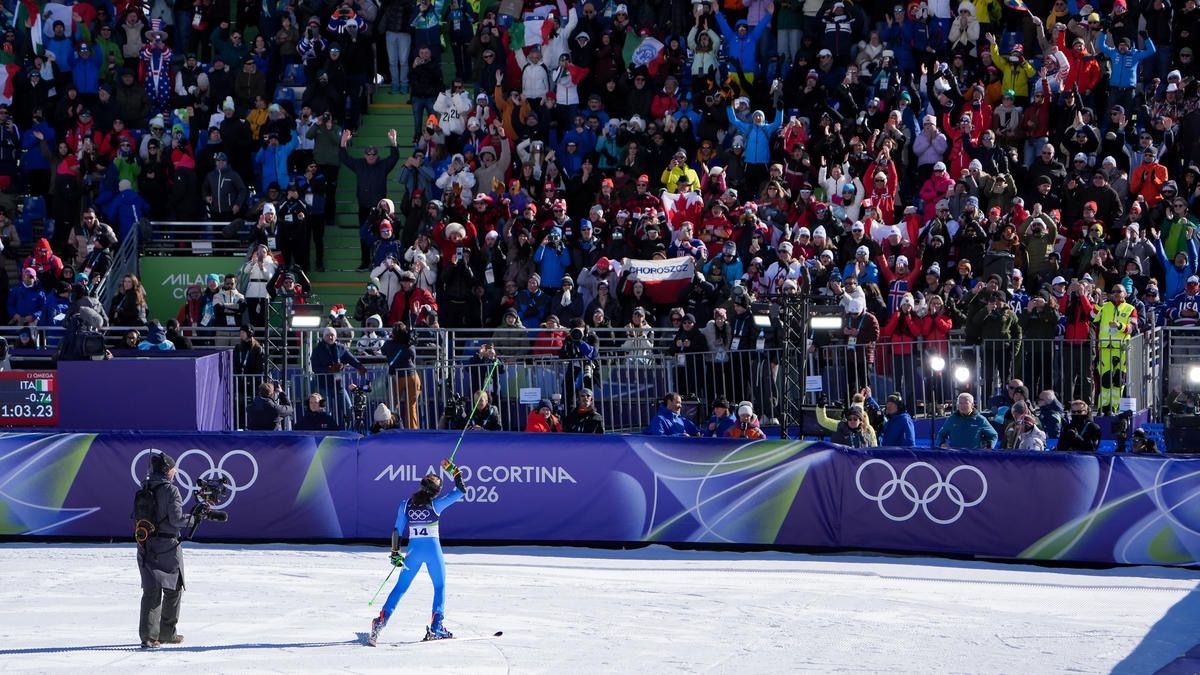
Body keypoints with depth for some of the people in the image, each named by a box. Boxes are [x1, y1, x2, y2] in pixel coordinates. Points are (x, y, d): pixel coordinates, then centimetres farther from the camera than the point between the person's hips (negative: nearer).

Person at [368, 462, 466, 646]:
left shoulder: (405, 505, 3)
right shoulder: (436, 504, -4)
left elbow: (398, 531, 4)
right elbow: (461, 491, 3)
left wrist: (395, 554, 10)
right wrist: (453, 471, 12)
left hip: (413, 551, 2)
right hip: (433, 550, -2)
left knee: (401, 587, 9)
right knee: (440, 587, 15)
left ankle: (381, 621, -6)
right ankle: (436, 627, 5)